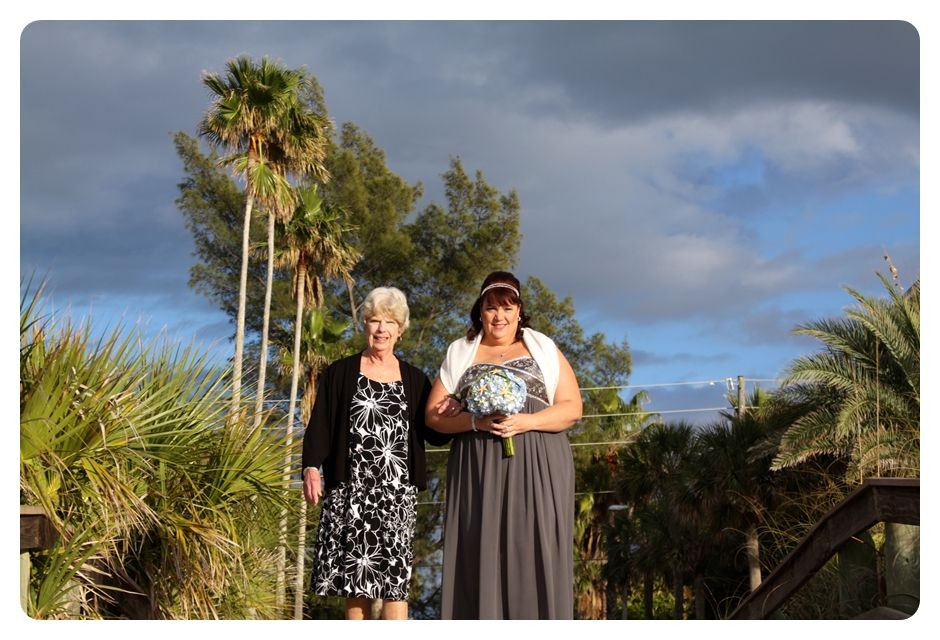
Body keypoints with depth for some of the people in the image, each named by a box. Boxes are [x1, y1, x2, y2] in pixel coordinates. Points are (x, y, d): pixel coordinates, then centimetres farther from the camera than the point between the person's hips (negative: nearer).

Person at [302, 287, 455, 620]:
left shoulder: (414, 380, 13)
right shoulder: (340, 373, 10)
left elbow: (433, 433, 11)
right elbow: (319, 424, 4)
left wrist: (452, 418, -10)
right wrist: (311, 466, -10)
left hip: (396, 492, 0)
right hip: (350, 489, 0)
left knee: (394, 579, -9)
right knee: (354, 579, 1)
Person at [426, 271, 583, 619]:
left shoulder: (543, 349, 12)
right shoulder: (460, 354, 14)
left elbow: (572, 407, 5)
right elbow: (434, 414, 8)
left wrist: (528, 422, -12)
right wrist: (476, 421, -11)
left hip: (537, 471, -1)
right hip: (478, 473, 1)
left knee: (534, 552, -8)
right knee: (481, 557, -6)